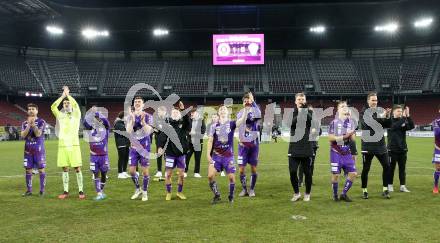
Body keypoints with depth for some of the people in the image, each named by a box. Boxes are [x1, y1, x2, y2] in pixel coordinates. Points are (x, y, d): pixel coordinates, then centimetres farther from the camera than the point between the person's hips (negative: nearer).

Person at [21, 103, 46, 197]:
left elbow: (38, 134, -13)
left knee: (41, 169, -2)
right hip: (28, 150, 4)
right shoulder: (25, 123, 10)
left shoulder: (41, 122, -1)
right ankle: (29, 190, 15)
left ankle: (42, 190, 6)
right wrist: (29, 125, -14)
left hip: (39, 149, -4)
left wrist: (33, 123, -21)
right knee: (28, 170, 5)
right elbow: (23, 135, -4)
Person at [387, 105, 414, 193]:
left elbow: (412, 126, -11)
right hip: (392, 149, -4)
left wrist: (408, 116, -22)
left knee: (402, 168, 7)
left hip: (403, 149, 4)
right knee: (391, 168, 4)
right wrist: (403, 117, -28)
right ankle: (390, 185, 14)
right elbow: (395, 126, -24)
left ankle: (403, 186, 14)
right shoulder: (390, 121, -5)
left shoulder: (404, 121, 6)